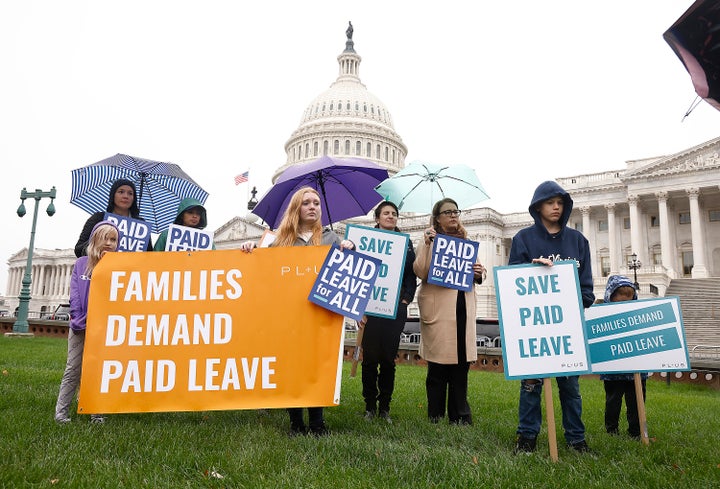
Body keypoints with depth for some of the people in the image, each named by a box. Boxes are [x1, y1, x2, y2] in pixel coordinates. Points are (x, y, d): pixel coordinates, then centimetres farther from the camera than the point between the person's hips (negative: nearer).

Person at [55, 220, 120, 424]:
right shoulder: (81, 264, 3)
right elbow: (74, 294, -1)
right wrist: (77, 319, -10)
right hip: (81, 326, 0)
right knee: (73, 370, 5)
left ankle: (97, 412, 14)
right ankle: (61, 410, 14)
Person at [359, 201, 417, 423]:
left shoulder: (405, 243, 13)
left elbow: (412, 274, 12)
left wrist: (406, 298, -1)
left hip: (396, 307, 2)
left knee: (389, 359, 5)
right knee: (370, 358, 1)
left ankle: (385, 407, 16)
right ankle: (370, 406, 14)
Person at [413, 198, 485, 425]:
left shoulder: (466, 242, 18)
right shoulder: (430, 239, 3)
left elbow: (474, 275, 23)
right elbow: (421, 272, -10)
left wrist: (479, 273, 1)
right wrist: (427, 244, -18)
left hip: (463, 308, 5)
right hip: (438, 309, -5)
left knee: (461, 364, 7)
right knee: (438, 366, 1)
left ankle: (460, 417, 17)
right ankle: (435, 417, 13)